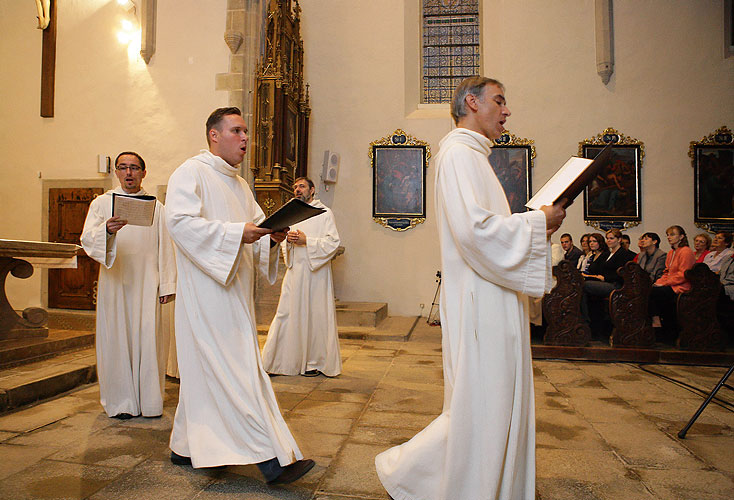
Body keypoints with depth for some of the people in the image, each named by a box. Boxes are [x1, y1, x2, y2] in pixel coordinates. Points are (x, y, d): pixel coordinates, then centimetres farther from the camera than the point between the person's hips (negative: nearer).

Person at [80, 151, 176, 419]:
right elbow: (87, 239, -4)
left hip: (146, 282, 0)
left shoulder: (155, 207, 11)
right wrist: (107, 229, -26)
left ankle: (149, 400, 8)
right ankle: (121, 402, 11)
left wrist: (166, 284, 0)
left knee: (148, 338, -2)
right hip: (114, 282, 0)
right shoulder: (102, 203, 10)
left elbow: (165, 248, 8)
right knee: (117, 338, 1)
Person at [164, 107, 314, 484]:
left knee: (206, 371, 14)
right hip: (206, 290, -9)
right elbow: (180, 221, -19)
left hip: (234, 291, 9)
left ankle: (186, 447, 28)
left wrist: (270, 237, -5)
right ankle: (272, 458, -7)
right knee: (234, 371, -9)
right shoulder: (191, 173, -6)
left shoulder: (239, 185, 21)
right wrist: (237, 232, -26)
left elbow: (257, 225, 18)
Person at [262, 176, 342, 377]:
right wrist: (288, 239, -4)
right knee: (287, 314, 2)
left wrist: (306, 240, -16)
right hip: (294, 272, 5)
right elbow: (284, 245, 20)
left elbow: (333, 242, -7)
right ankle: (277, 360, 8)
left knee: (315, 315, 0)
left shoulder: (324, 213, 1)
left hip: (316, 272, -4)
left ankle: (315, 362, 12)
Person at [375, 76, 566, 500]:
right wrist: (537, 221, -13)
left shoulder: (473, 155, 21)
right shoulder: (459, 152, -12)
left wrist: (536, 228, 12)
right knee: (478, 406, -1)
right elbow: (473, 227, -25)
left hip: (493, 303, 10)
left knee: (502, 400, 15)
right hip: (479, 304, -10)